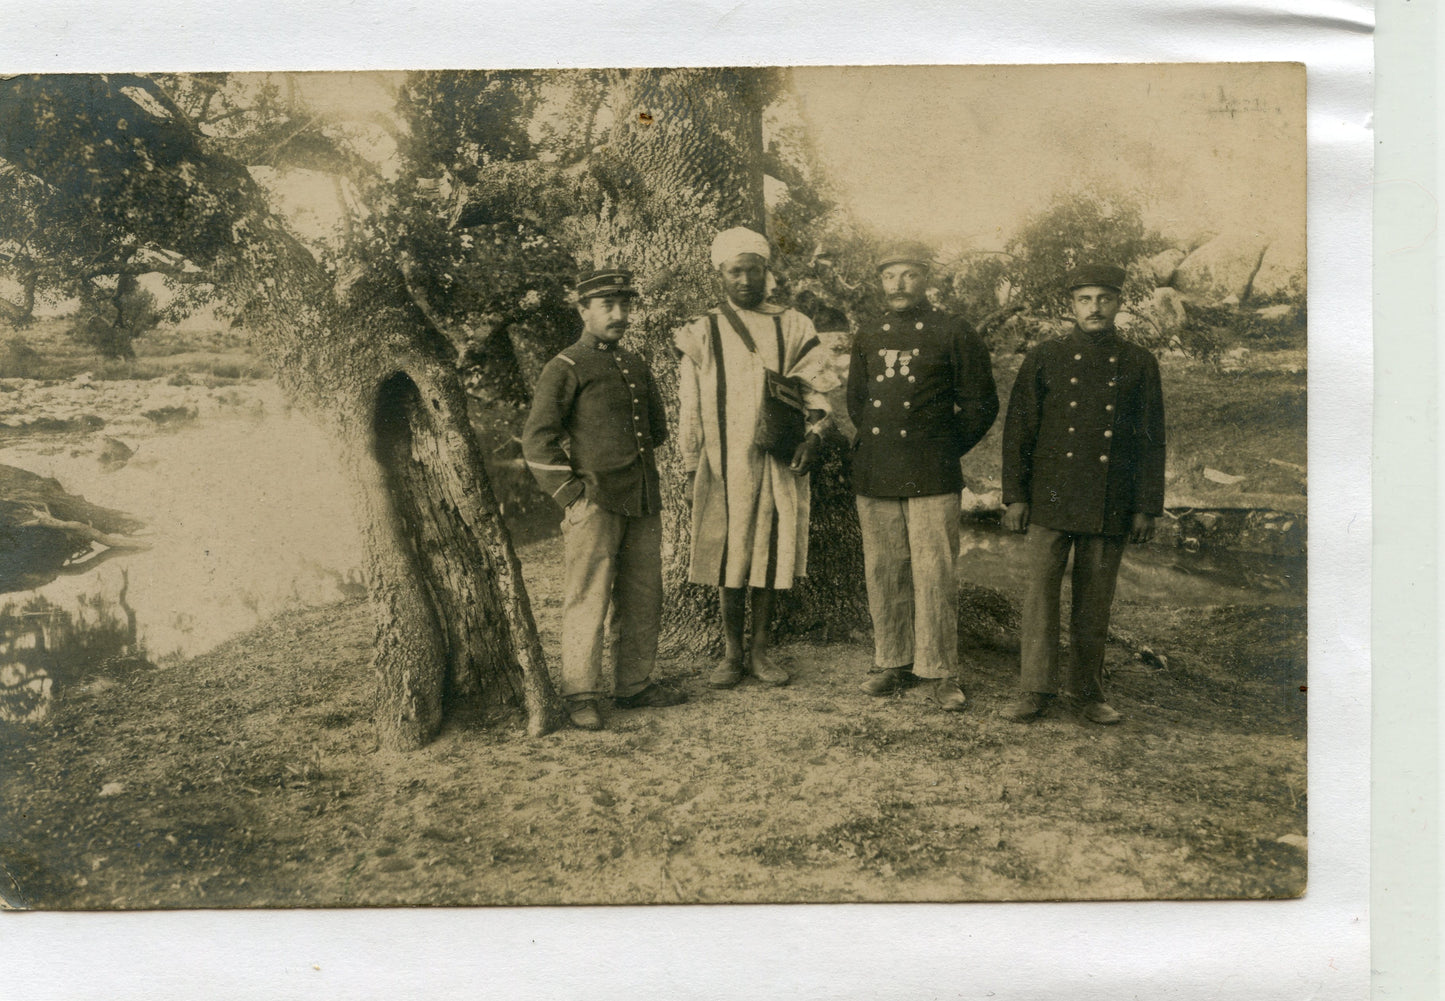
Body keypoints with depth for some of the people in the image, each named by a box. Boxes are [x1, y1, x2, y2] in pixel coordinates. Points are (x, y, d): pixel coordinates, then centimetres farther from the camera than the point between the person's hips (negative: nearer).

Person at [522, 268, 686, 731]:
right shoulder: (565, 368, -4)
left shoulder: (636, 366, 17)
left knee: (644, 598, 10)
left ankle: (635, 684, 22)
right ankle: (580, 696, 5)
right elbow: (537, 440, -8)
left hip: (643, 503, 7)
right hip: (595, 505, -7)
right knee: (589, 600, -4)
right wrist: (571, 495, -11)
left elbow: (657, 427, 31)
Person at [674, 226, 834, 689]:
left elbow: (813, 390, 8)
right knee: (729, 559, 3)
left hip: (780, 463, 1)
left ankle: (760, 650, 18)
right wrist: (691, 469, 1)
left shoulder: (792, 328, 8)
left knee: (771, 555, 6)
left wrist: (812, 435, -10)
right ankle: (732, 654, 16)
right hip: (724, 464, -1)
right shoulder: (700, 333, 4)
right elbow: (689, 408, 4)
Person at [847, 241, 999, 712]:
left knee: (934, 574, -4)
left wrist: (945, 451, 6)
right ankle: (893, 663, 19)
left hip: (931, 478, -4)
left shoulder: (954, 334, 2)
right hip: (874, 477, 4)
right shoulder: (868, 338, 14)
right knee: (883, 572, 7)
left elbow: (982, 404, 5)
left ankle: (939, 672, 5)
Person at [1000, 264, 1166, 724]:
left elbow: (1152, 440, 7)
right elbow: (1018, 430, 4)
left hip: (1110, 507, 1)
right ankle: (1035, 689, 7)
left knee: (1095, 600, 7)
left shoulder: (1139, 364, 6)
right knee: (1041, 591, -2)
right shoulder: (1044, 359, 5)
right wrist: (1015, 495, -2)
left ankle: (1088, 689, 20)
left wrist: (1146, 507, 2)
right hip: (1051, 500, 0)